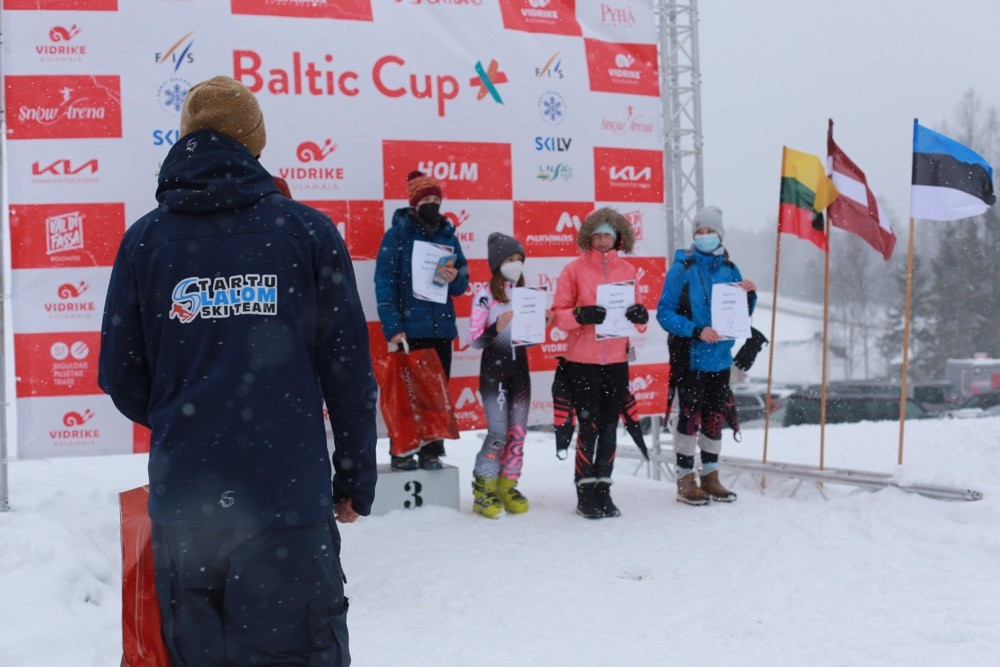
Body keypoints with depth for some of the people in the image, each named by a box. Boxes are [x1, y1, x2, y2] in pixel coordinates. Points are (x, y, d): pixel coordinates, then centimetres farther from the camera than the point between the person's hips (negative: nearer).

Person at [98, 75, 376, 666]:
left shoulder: (145, 239, 3)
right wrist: (356, 477, 10)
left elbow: (121, 378, 4)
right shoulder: (308, 231, -1)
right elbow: (349, 368, -2)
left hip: (181, 501, 2)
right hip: (288, 500, -2)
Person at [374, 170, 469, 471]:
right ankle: (401, 451, 12)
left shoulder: (447, 235, 10)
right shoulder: (397, 234, -4)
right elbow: (384, 283, -8)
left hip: (440, 327, 4)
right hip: (408, 329, -4)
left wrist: (455, 279, -9)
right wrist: (392, 327, -16)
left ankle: (431, 450, 16)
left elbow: (462, 282, 16)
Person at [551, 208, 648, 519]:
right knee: (589, 427, -3)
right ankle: (585, 493, 7)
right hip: (583, 362, -3)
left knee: (609, 428, 8)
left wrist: (639, 315, -11)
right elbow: (559, 314, -4)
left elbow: (636, 311, 12)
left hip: (617, 361, 4)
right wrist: (581, 315, -23)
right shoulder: (574, 269, -1)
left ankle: (602, 490, 17)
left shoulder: (627, 270, 9)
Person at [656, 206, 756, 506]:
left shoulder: (729, 269, 8)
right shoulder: (682, 268, -6)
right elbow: (664, 312, -11)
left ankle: (710, 476, 23)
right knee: (691, 415, -3)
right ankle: (685, 479, 7)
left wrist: (749, 296, -6)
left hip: (719, 357, 5)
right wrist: (696, 331, -22)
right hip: (689, 357, -5)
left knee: (715, 416, 11)